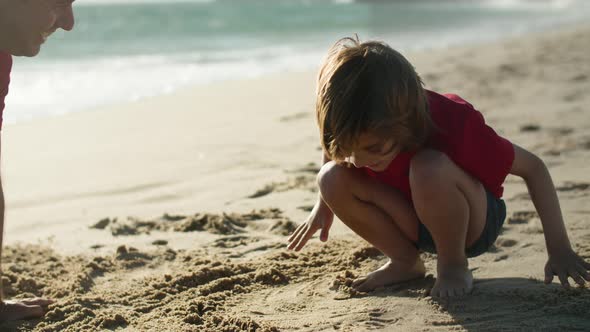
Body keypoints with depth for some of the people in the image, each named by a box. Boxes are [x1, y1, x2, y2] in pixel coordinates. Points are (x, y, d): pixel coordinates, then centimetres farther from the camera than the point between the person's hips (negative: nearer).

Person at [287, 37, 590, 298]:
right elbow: (336, 149, 6)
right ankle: (406, 262, -3)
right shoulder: (363, 130, -22)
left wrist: (559, 250, -23)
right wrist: (324, 206, -1)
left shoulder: (454, 123, -33)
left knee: (429, 168, -39)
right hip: (417, 225, 4)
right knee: (332, 179, -22)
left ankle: (454, 265, -11)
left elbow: (533, 167, -22)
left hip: (474, 223, -4)